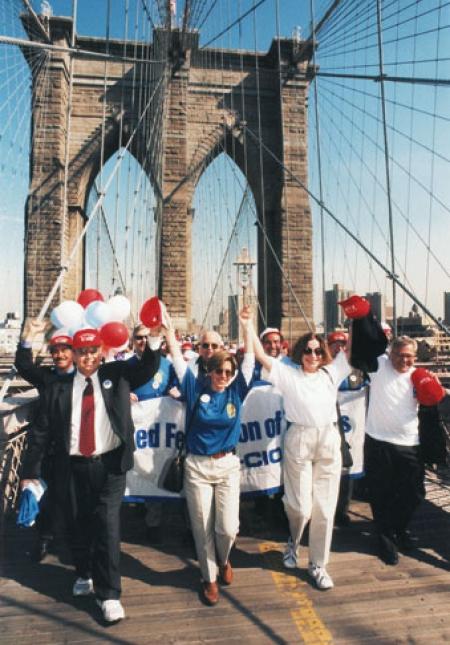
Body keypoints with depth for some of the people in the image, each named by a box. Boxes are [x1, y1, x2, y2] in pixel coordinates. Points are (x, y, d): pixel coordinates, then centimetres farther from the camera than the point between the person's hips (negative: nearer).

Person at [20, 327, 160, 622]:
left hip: (110, 465, -2)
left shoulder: (118, 374, 0)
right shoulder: (57, 388, 1)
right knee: (79, 526, 17)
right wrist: (31, 471, 4)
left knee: (108, 526, -3)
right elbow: (41, 432, 4)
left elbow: (150, 367, -11)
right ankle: (85, 574, 43)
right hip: (73, 468, 2)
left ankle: (109, 594, 13)